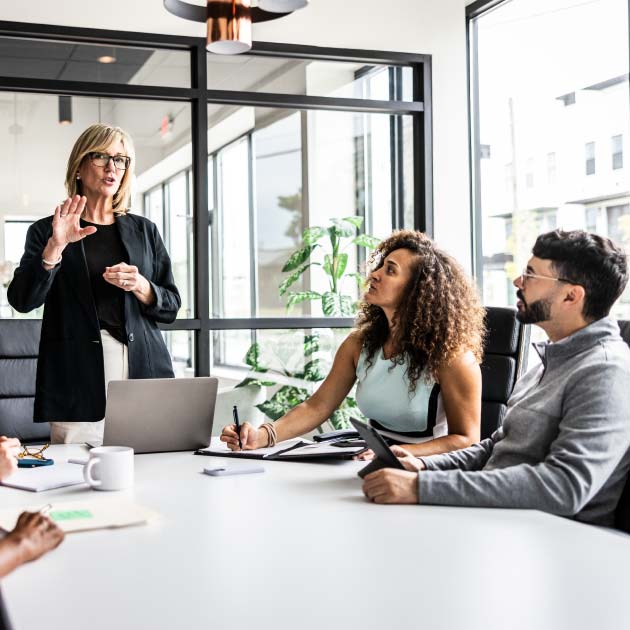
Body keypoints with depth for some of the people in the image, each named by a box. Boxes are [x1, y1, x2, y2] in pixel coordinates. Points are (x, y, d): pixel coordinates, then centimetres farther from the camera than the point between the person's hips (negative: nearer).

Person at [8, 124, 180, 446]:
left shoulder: (144, 230, 15)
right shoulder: (46, 231, 8)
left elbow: (171, 307, 14)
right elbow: (22, 300, -4)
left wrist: (141, 287, -7)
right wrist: (55, 247, -17)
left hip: (144, 371, 2)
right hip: (78, 379, -2)